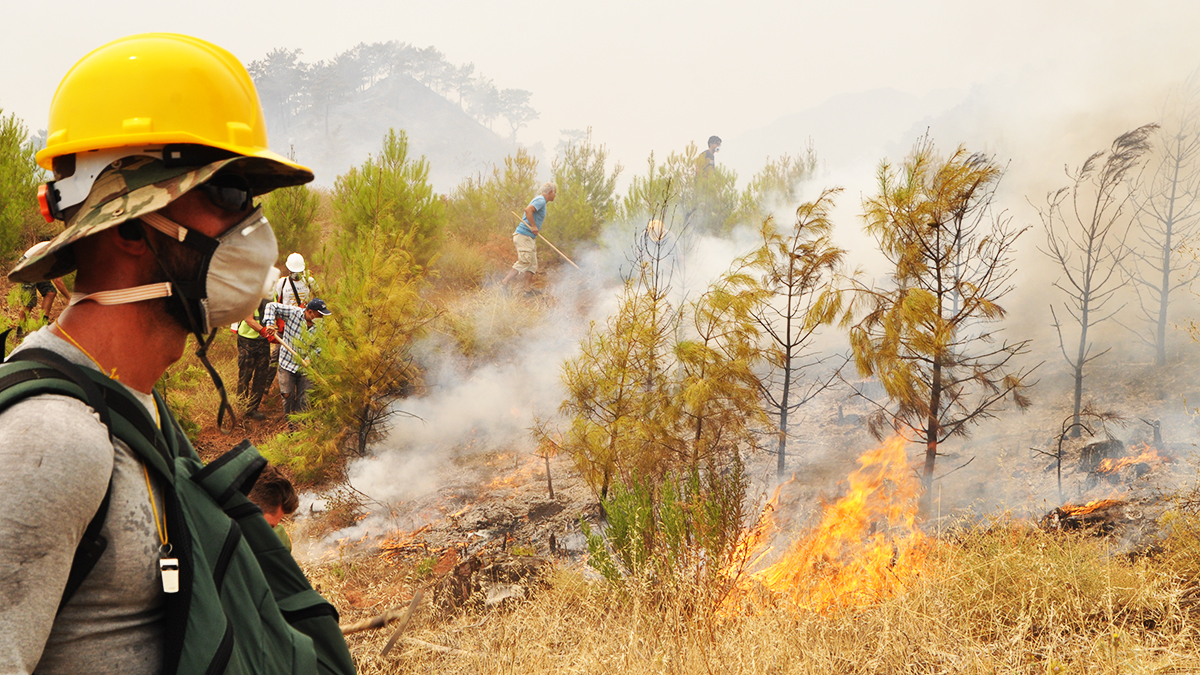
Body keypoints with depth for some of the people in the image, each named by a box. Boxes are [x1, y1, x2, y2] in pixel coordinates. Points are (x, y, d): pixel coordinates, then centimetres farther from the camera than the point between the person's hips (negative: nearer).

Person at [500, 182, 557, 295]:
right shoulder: (541, 200, -11)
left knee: (532, 264, 8)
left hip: (529, 238, 11)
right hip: (524, 236, -11)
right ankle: (504, 283, -14)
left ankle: (528, 289, 8)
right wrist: (534, 226, -23)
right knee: (524, 262, -13)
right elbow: (528, 210, -26)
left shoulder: (541, 201, 21)